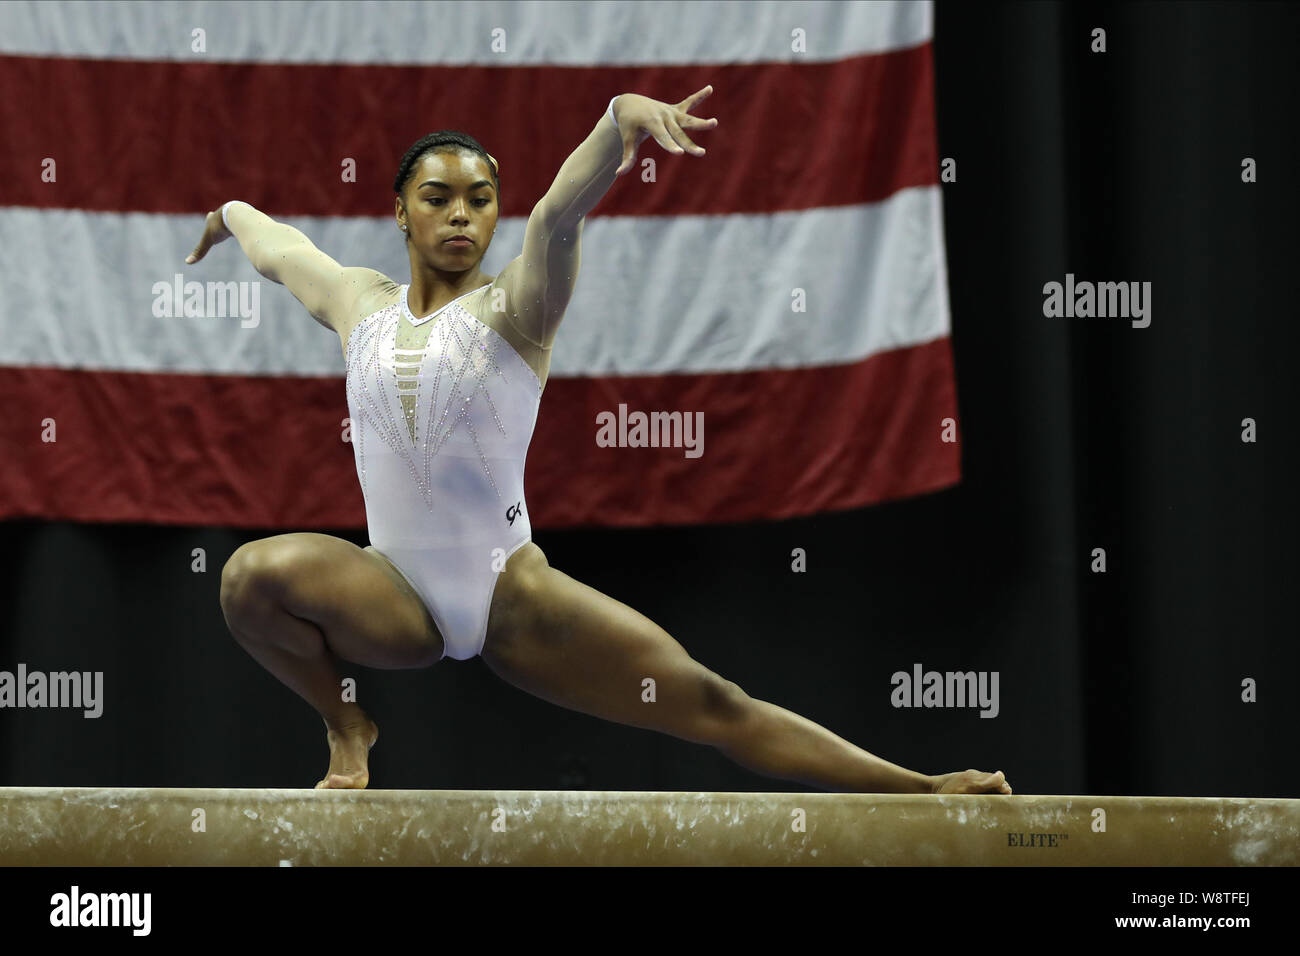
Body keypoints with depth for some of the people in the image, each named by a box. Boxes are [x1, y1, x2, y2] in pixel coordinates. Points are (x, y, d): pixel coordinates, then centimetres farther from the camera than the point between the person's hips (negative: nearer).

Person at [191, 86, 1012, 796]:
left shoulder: (515, 310, -2)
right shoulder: (359, 306, 9)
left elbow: (561, 212, -22)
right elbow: (280, 248, 30)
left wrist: (623, 119, -40)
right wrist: (232, 215, 51)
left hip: (510, 595, -2)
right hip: (396, 598, 2)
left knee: (710, 705, -10)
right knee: (253, 574, -27)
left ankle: (921, 791, -7)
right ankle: (347, 728, 1)